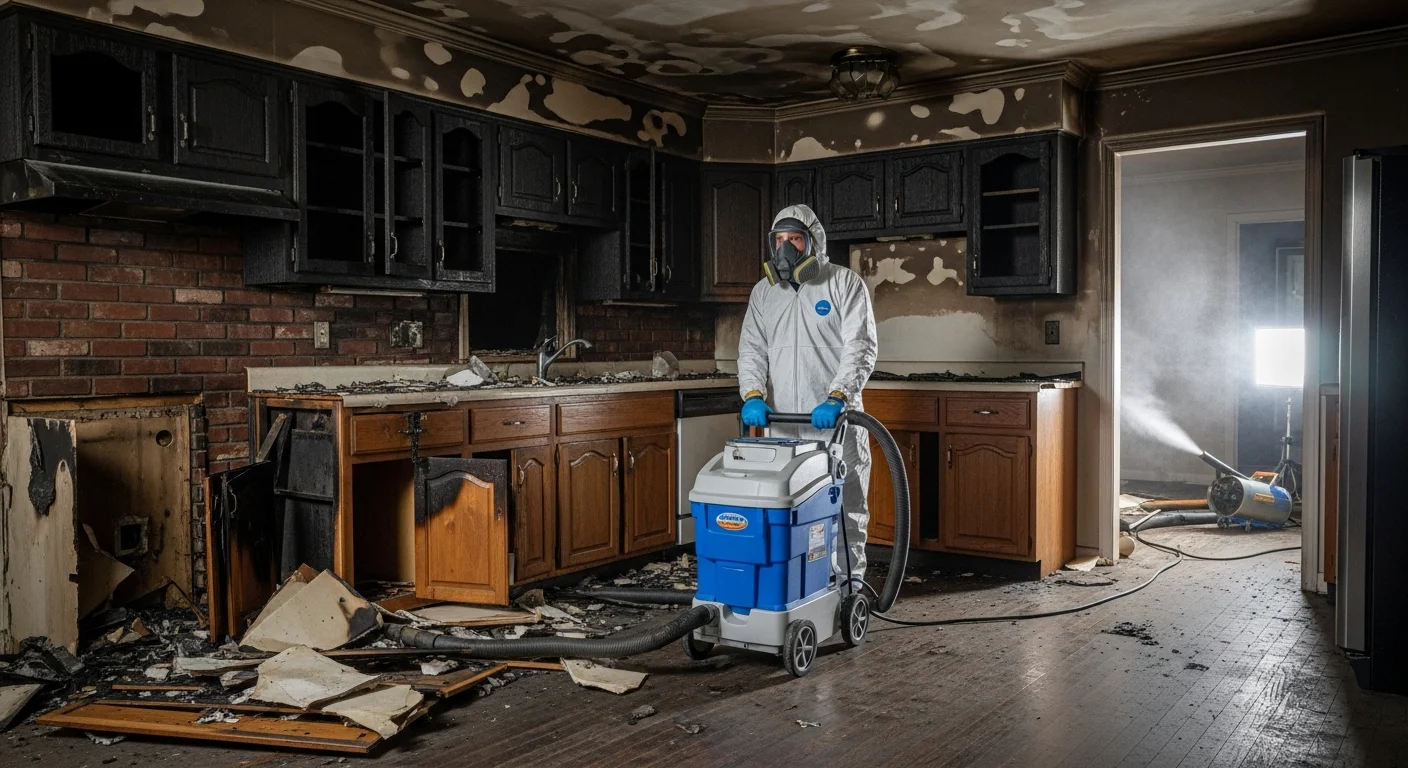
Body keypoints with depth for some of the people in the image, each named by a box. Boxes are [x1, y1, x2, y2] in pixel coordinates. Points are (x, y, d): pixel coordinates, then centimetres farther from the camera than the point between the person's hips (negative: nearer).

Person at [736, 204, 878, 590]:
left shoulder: (845, 284, -1)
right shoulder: (763, 292, 13)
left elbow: (860, 348, -9)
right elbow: (751, 349, 9)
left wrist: (837, 397, -22)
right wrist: (754, 395, -9)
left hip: (836, 422, -3)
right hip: (782, 424, 4)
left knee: (846, 505, 4)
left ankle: (850, 582, 16)